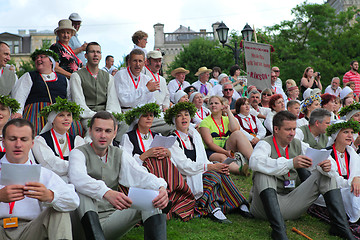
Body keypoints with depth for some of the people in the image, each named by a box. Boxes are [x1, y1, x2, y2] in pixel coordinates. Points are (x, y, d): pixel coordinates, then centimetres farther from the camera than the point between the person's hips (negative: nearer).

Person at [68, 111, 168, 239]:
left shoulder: (120, 155, 10)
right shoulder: (78, 153, -3)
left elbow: (141, 175, -9)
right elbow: (77, 178, -27)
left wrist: (161, 188, -32)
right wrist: (106, 193, -47)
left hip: (110, 222, 4)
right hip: (86, 218, -3)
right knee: (81, 189, -29)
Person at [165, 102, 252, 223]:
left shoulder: (195, 135, 17)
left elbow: (204, 160, 13)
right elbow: (184, 166, -16)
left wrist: (218, 166, -9)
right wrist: (210, 167, -21)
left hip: (199, 174, 6)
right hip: (182, 180, -6)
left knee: (222, 174, -21)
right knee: (213, 175, -28)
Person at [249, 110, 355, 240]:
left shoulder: (297, 145, 11)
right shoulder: (265, 144, -7)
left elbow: (317, 164, 6)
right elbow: (255, 162, -31)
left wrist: (325, 167, -21)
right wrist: (291, 163, -39)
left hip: (291, 204, 5)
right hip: (267, 204, -5)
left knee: (325, 176, -3)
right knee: (263, 174, -32)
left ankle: (341, 226, -8)